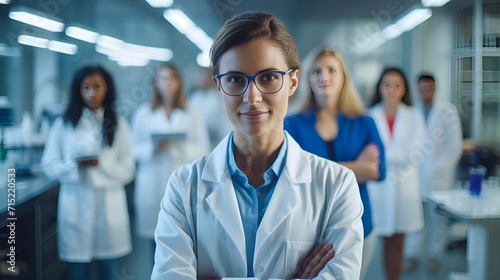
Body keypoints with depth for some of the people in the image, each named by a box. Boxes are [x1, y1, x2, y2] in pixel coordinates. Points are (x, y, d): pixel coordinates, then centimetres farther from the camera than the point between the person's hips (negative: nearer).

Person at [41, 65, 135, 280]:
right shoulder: (64, 124, 2)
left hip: (109, 206, 1)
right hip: (76, 205, 0)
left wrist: (101, 164, -15)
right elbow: (49, 165, 1)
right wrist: (75, 166, -17)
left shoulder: (119, 125, 5)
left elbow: (127, 171, 2)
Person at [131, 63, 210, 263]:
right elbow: (134, 149, 5)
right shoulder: (143, 113, 9)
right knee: (157, 244, 3)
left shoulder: (192, 115, 7)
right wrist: (153, 148, -14)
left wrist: (179, 148, -12)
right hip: (153, 186, 1)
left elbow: (202, 151, 3)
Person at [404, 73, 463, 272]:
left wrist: (442, 166, -5)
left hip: (438, 176, -1)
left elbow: (455, 143, -1)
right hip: (415, 175, 1)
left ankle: (434, 256, 19)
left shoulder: (447, 110, -1)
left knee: (438, 219, 6)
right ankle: (412, 256, 15)